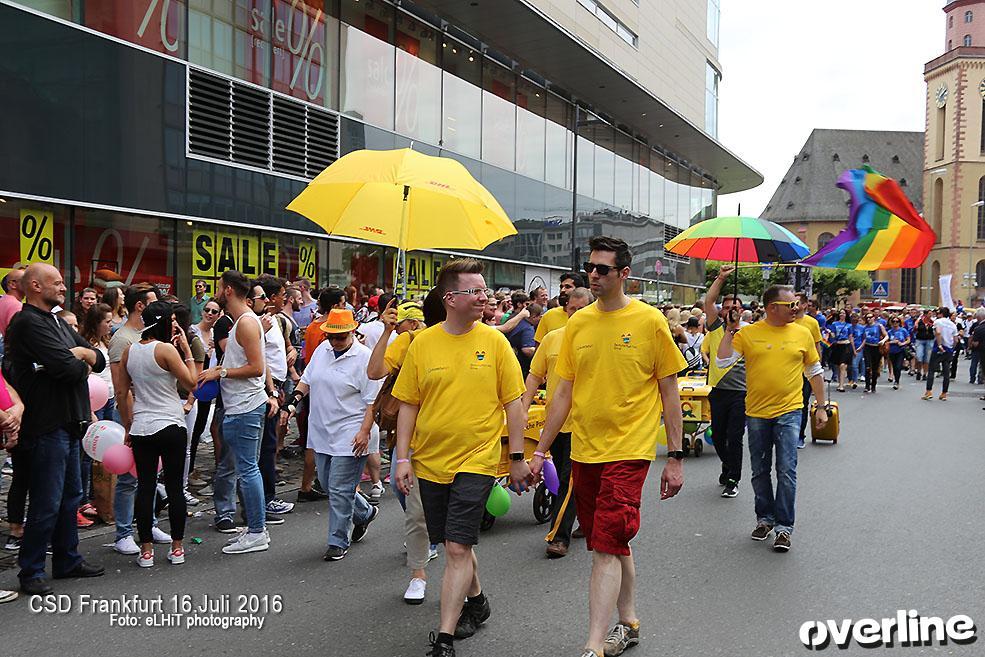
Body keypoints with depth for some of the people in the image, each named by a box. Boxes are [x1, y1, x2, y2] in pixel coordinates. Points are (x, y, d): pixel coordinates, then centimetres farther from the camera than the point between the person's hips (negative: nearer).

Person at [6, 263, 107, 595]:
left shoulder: (58, 323, 17)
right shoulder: (28, 323, -14)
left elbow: (99, 361, 14)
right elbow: (67, 368, -24)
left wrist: (83, 353, -7)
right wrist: (82, 364, -2)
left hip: (68, 424, 10)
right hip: (47, 427, -10)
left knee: (70, 496, 17)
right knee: (47, 503, -3)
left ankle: (67, 560, 29)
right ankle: (30, 571, 10)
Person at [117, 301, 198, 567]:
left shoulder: (129, 351, 6)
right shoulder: (167, 349, -12)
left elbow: (123, 393, 10)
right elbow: (191, 383, -7)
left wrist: (128, 426, 18)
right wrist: (187, 350, -2)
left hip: (141, 428, 5)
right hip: (171, 426, -5)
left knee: (145, 487, 7)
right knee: (174, 487, 5)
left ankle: (146, 550, 11)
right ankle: (177, 548, 12)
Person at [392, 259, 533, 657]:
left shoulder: (494, 341, -4)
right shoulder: (422, 344, -1)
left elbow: (513, 403, 0)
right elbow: (408, 405, 4)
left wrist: (517, 458, -1)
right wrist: (403, 458, 0)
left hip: (476, 460, -3)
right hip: (431, 461, 3)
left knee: (457, 549, -8)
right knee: (455, 544, 17)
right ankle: (476, 601, 42)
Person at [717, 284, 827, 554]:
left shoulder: (802, 334, 2)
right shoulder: (748, 333, -2)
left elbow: (814, 372, 10)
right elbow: (722, 361, -9)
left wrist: (821, 407, 8)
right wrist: (731, 330, -11)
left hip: (789, 412, -1)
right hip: (756, 413, 1)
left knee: (786, 471, -5)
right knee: (760, 471, 12)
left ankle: (784, 526, 5)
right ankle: (765, 518, 28)